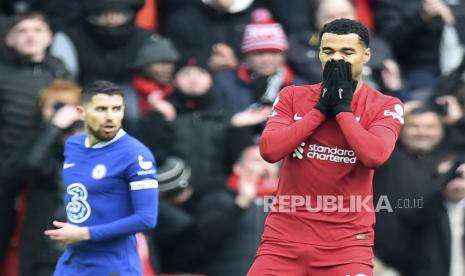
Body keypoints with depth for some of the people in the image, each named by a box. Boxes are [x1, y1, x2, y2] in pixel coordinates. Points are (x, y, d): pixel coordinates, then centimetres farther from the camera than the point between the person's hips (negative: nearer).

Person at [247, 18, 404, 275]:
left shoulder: (385, 107, 1)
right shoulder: (292, 97, 8)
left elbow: (374, 156, -18)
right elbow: (269, 149, -8)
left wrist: (342, 108, -9)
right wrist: (321, 108, -7)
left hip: (347, 242, -2)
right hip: (284, 238, 2)